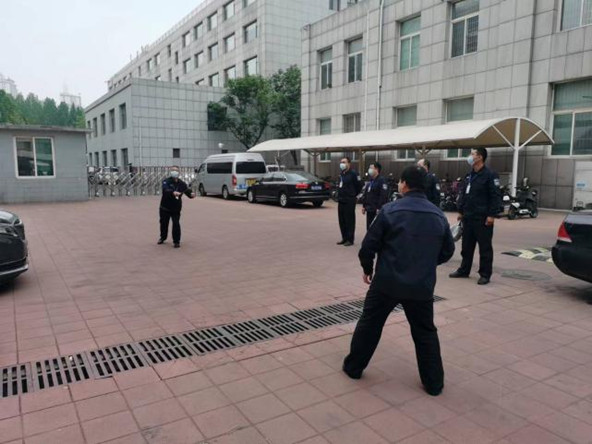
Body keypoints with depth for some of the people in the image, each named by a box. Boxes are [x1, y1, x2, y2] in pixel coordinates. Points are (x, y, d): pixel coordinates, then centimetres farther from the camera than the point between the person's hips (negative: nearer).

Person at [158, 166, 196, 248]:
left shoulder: (182, 184, -2)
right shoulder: (166, 182, -11)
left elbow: (188, 191, -10)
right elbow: (165, 190, -31)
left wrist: (191, 194, -35)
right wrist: (173, 192, -51)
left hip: (176, 208, 1)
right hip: (165, 207, 0)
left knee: (176, 224, -9)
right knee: (164, 223, 14)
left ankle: (176, 241, 5)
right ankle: (162, 238, 38)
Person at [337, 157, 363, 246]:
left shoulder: (353, 174, -10)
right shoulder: (341, 174, 13)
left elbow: (359, 185, -6)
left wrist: (354, 195, 3)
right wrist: (340, 196, 14)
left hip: (349, 201, -8)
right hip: (341, 200, 8)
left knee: (349, 221, -2)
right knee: (342, 221, 12)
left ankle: (350, 240, 5)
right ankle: (344, 238, 22)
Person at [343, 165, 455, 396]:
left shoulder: (390, 210, -11)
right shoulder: (439, 216, 3)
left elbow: (369, 244, -9)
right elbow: (448, 251, 12)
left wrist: (367, 268, 9)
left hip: (387, 281, -2)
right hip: (422, 285, 3)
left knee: (369, 323, 15)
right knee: (425, 332, 17)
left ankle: (353, 367, 28)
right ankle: (434, 382, 22)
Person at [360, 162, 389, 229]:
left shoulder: (381, 180, -12)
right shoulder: (370, 181, 15)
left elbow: (383, 196, -19)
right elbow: (365, 194, 20)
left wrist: (379, 208, -22)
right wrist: (364, 206, 15)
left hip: (377, 210, -8)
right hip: (369, 209, 8)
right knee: (369, 228, 13)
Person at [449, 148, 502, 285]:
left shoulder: (490, 175, -10)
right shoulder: (469, 175, 13)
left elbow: (496, 196, -13)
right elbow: (462, 194, 18)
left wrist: (492, 215, -16)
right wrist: (460, 211, 14)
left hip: (483, 219, -7)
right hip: (468, 217, 8)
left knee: (485, 247, 1)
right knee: (466, 246, 14)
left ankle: (485, 274, 9)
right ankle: (464, 270, 25)